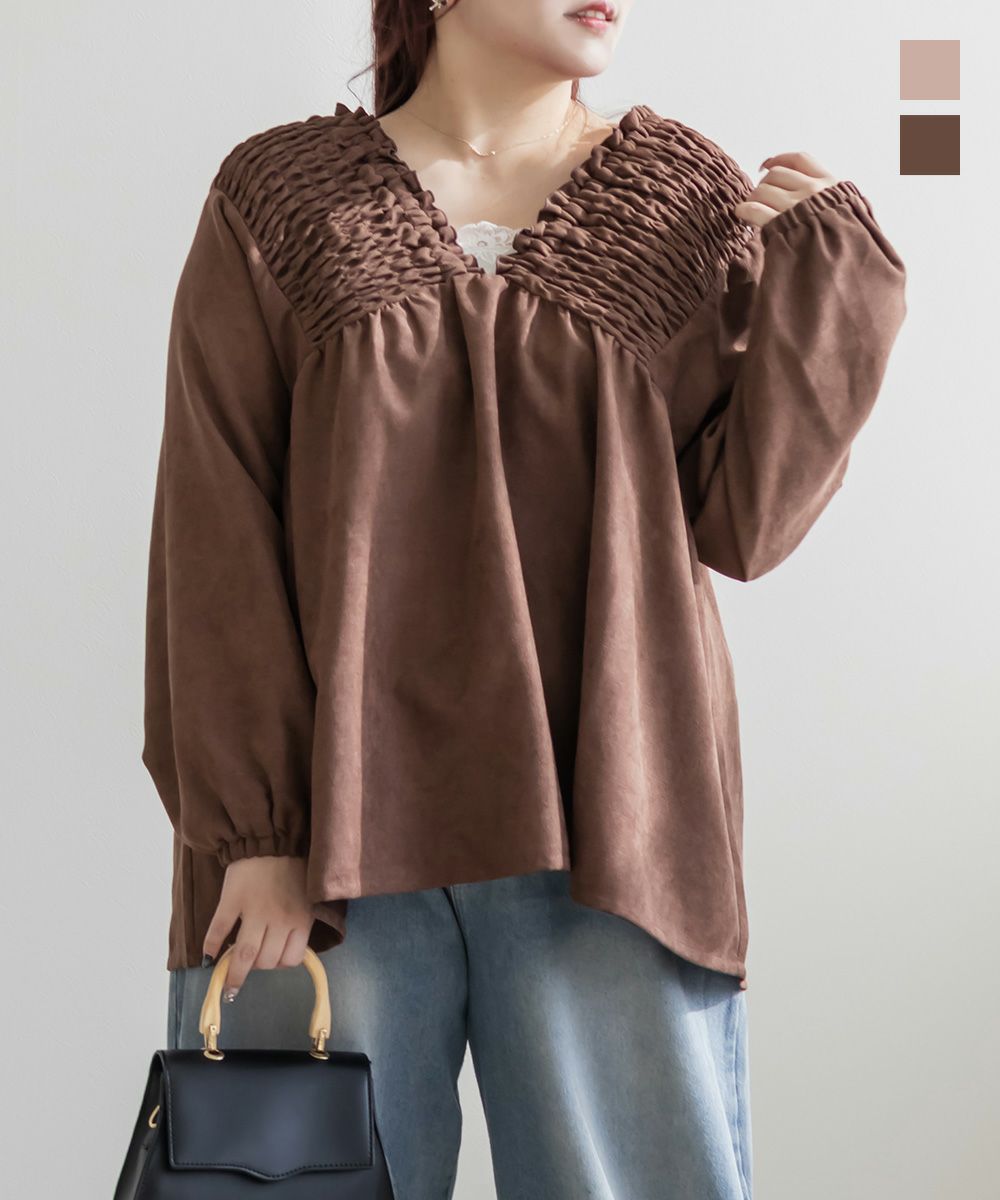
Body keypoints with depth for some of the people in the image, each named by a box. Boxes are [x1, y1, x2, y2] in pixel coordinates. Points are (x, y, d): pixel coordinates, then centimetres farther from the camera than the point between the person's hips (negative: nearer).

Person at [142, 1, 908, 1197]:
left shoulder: (690, 197, 9)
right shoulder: (277, 199, 5)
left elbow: (742, 521, 2)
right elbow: (214, 535, -1)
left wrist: (819, 268, -6)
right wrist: (251, 826, -9)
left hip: (602, 818, 1)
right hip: (325, 820, -1)